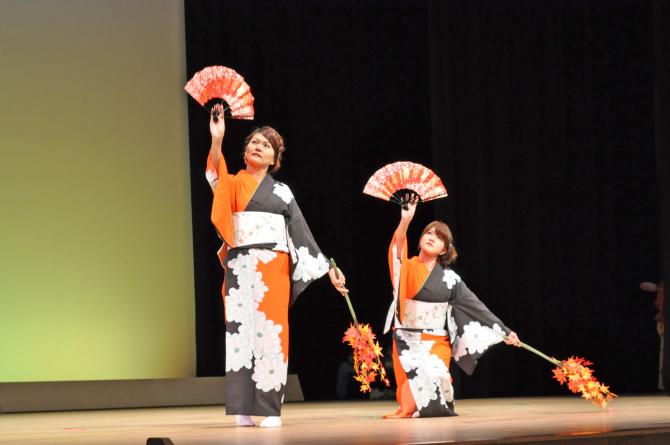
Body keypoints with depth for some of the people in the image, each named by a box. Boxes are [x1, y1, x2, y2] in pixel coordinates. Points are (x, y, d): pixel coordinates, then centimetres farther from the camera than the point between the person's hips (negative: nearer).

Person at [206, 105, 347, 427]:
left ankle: (270, 409, -5)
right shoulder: (232, 184, 9)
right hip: (240, 267, -1)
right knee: (241, 330, -6)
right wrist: (217, 138, -33)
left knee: (270, 330, -5)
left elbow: (301, 231, 13)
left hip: (273, 268, 1)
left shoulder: (282, 191, 15)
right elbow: (215, 173, -15)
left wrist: (327, 268, 5)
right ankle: (243, 409, -6)